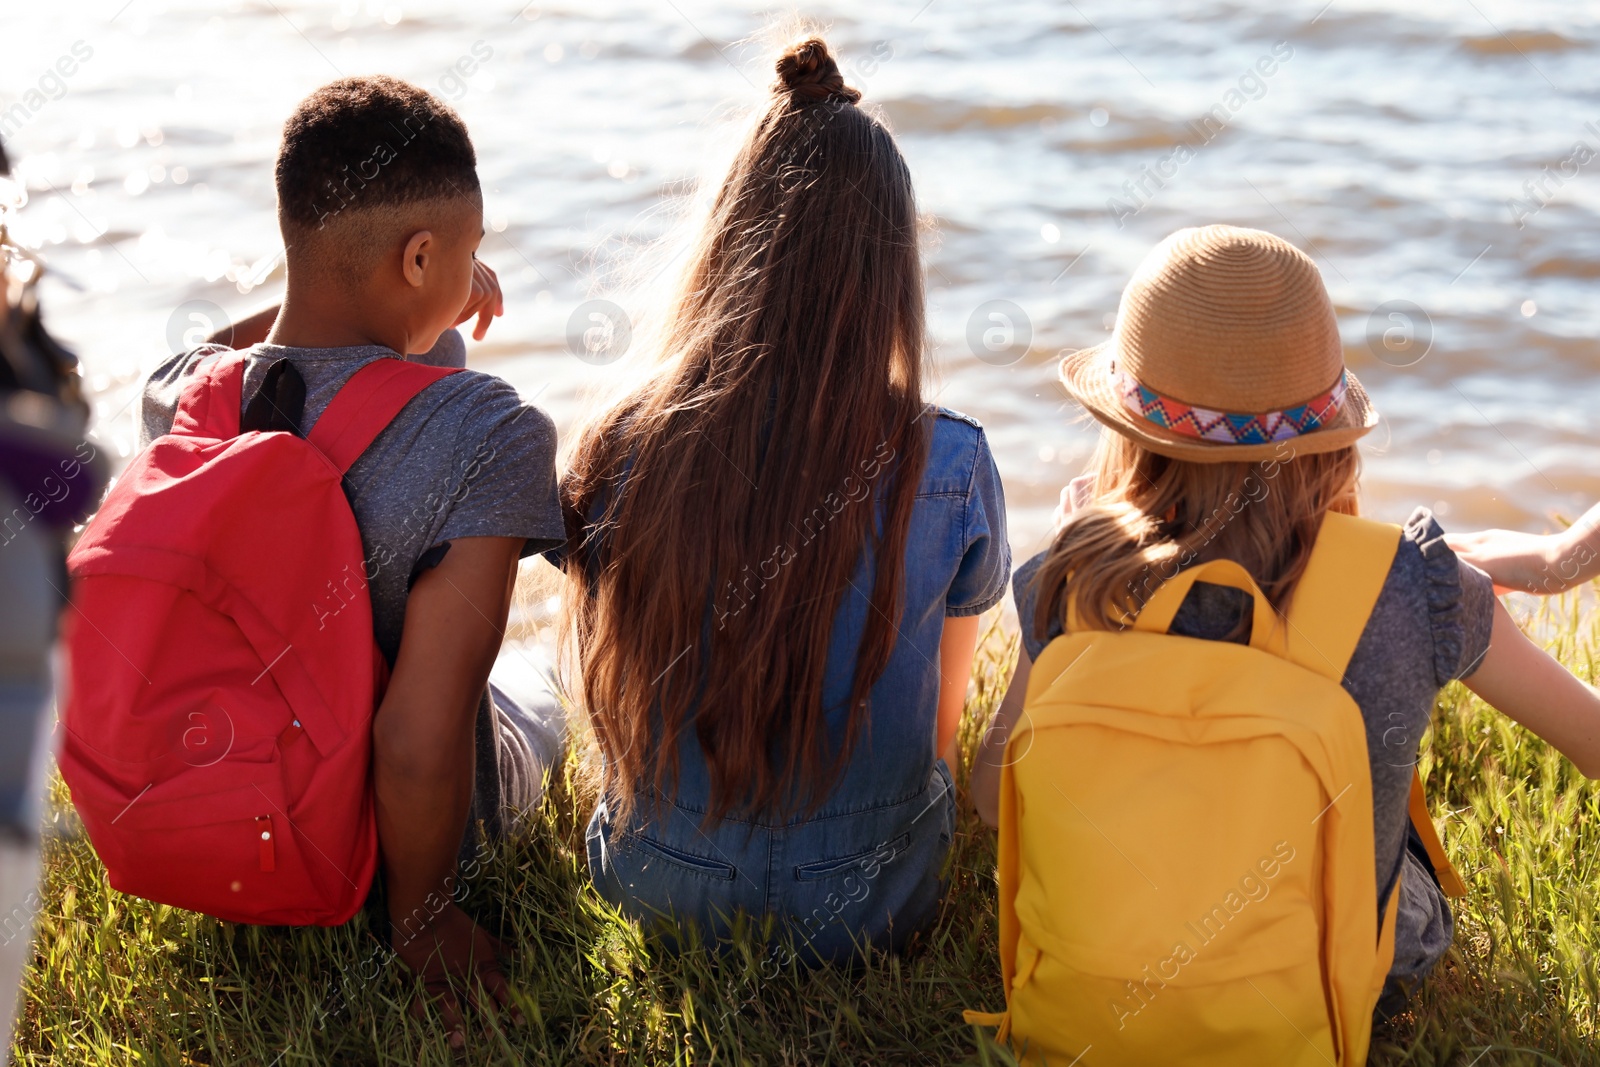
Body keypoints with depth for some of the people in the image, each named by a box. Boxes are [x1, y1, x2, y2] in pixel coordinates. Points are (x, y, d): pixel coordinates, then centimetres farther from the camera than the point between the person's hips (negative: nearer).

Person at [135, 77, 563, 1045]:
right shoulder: (488, 438, -32)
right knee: (535, 703, 34)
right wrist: (421, 916, -17)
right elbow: (418, 743, -35)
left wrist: (416, 301, 11)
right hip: (378, 836, -2)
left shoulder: (175, 398, -15)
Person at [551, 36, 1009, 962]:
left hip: (654, 885, 1)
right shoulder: (949, 468, -20)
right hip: (868, 908, 0)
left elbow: (612, 701, 2)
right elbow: (944, 723, -3)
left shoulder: (620, 449, -16)